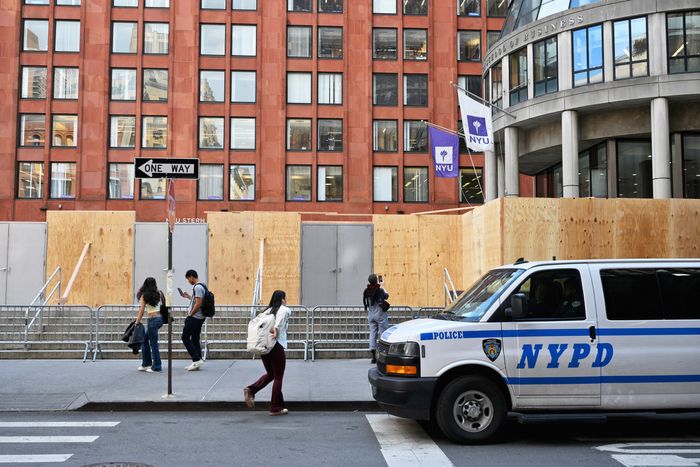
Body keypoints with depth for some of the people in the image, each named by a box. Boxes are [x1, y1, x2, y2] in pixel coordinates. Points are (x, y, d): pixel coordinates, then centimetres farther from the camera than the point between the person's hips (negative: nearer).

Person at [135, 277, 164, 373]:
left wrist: (137, 322, 0)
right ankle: (146, 364, 20)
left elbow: (142, 311, -6)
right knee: (145, 340, 17)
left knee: (153, 343, 0)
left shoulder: (144, 295, -6)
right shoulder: (159, 293, 8)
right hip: (160, 318, 7)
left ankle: (156, 367, 4)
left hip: (152, 319, -7)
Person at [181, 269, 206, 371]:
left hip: (194, 317, -10)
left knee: (185, 337, -4)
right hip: (199, 318, 10)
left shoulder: (197, 287, -16)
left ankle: (197, 359, -8)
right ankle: (196, 362, 12)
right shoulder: (200, 286, 16)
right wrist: (188, 297, 26)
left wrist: (190, 314, -13)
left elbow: (198, 304, -23)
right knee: (195, 339, 12)